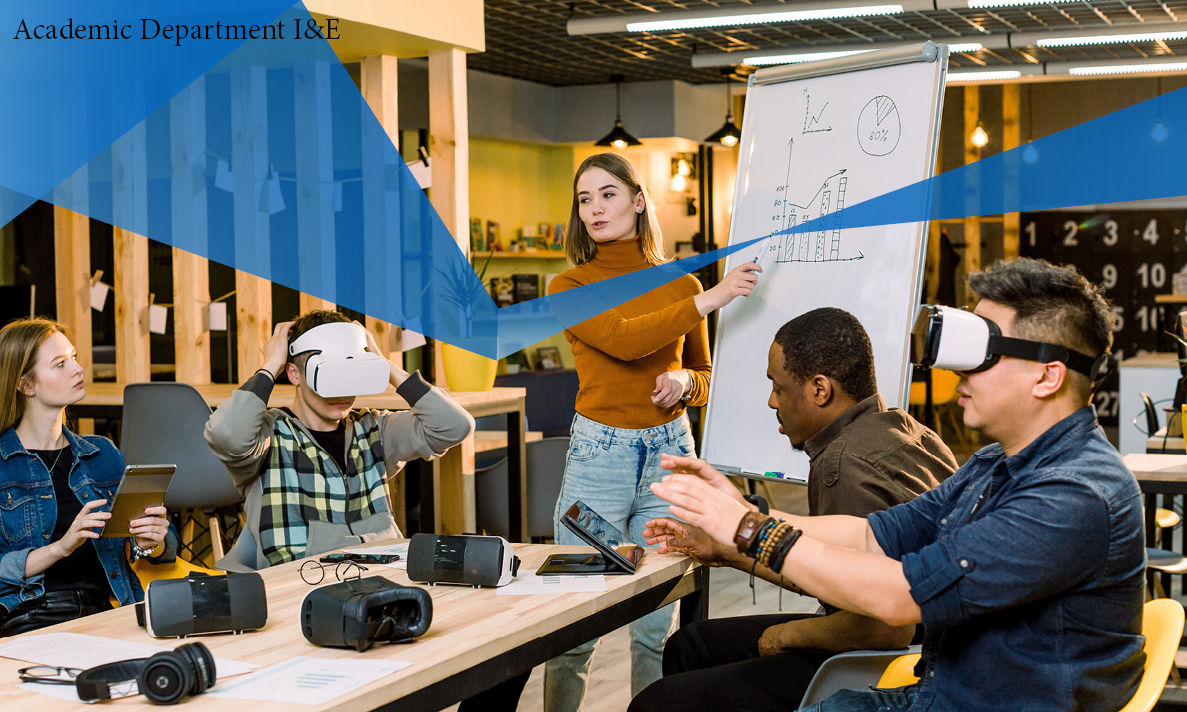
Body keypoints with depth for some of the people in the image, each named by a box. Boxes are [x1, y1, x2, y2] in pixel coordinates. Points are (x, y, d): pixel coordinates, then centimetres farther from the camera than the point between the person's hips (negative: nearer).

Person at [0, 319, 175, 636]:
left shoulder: (102, 453, 17)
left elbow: (167, 544, 18)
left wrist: (152, 544, -5)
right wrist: (61, 547, -20)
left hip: (104, 611, 5)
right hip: (28, 619, -5)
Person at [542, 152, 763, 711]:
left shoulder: (681, 285, 9)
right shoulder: (570, 288, 0)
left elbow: (703, 375, 18)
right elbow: (624, 339, -18)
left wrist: (684, 382, -5)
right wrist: (709, 300, -15)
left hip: (670, 453, 2)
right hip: (598, 454, -2)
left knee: (657, 625, 5)